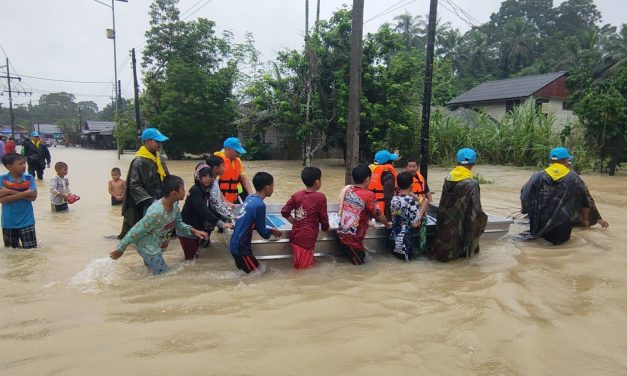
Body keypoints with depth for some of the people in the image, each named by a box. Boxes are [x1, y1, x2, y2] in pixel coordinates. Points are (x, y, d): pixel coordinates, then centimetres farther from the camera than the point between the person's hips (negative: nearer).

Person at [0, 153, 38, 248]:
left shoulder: (29, 178, -3)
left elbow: (33, 197, -13)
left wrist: (10, 191, -18)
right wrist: (24, 193, -21)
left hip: (26, 221, 0)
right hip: (9, 222, 0)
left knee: (31, 248, 1)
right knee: (11, 249, 15)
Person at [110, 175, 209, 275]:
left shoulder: (174, 204, -12)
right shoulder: (156, 212, -36)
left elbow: (178, 223, 4)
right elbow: (136, 231, -27)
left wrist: (193, 231, -11)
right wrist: (120, 249, -17)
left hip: (159, 247, 8)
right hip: (149, 249, -8)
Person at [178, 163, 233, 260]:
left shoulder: (206, 190, 2)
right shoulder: (195, 191, -23)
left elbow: (209, 209, 6)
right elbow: (203, 210, -34)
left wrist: (224, 218, -4)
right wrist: (221, 224, -40)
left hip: (195, 227, 8)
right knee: (191, 257, 0)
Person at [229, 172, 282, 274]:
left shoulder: (249, 198, 6)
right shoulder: (260, 205, -20)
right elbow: (262, 232, -9)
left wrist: (270, 230, 15)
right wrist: (271, 232, 12)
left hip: (235, 245, 9)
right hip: (241, 247, -9)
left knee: (261, 270, 18)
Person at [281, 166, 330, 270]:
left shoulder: (297, 195, 5)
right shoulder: (320, 197, -9)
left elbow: (284, 212, 5)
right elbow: (323, 216, -1)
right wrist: (325, 228, 18)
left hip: (295, 236, 5)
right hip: (308, 237, -5)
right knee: (303, 265, -1)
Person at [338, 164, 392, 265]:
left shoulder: (348, 190, 4)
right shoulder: (369, 195, -14)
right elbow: (378, 215, -3)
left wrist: (366, 222, 24)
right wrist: (388, 225, 16)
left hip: (341, 234, 7)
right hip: (353, 238, -7)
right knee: (360, 261, 13)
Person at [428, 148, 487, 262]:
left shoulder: (448, 179, -4)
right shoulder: (472, 184, -22)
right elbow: (476, 211, -21)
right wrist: (483, 217, -1)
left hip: (445, 223, 5)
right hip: (460, 226, -5)